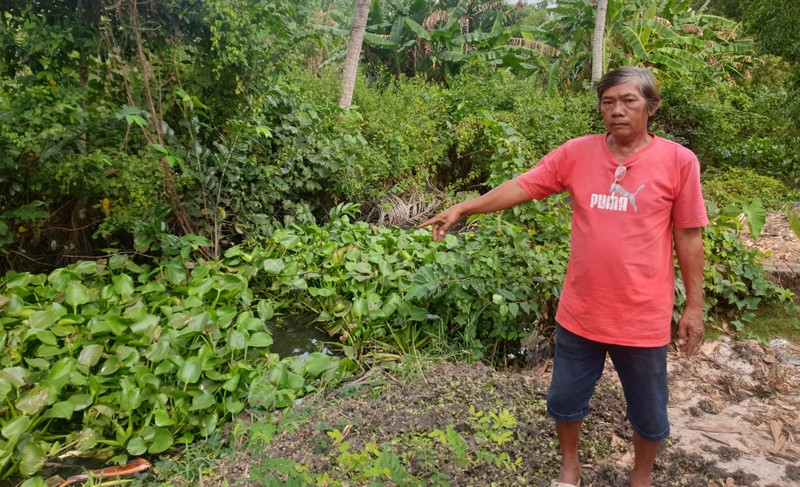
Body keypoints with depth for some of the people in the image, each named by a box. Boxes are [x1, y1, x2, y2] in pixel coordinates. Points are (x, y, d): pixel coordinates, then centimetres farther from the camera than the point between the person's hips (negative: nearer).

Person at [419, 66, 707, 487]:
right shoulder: (577, 153, -3)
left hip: (642, 320, -1)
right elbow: (522, 187, -1)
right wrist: (463, 208, -7)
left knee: (648, 415, 18)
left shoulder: (678, 161, -7)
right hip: (579, 314, 2)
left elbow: (688, 237, -3)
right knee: (565, 401, 18)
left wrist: (694, 306, -1)